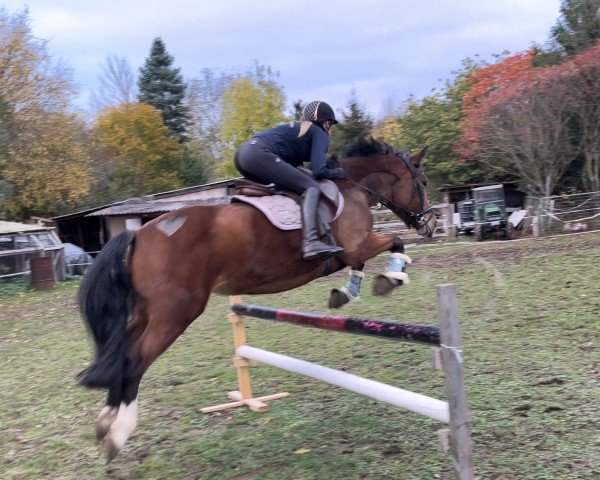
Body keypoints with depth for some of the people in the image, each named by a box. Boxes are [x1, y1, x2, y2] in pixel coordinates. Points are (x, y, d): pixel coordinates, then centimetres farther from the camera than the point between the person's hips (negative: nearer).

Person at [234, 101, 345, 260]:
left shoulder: (295, 127, 33)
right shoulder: (319, 133, 10)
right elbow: (319, 171, -4)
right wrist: (337, 172, 16)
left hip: (242, 153, 9)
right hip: (259, 155, -9)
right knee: (311, 188, -11)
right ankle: (311, 243, -32)